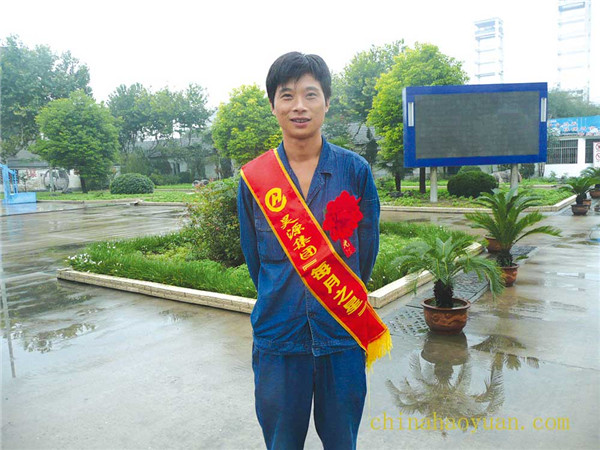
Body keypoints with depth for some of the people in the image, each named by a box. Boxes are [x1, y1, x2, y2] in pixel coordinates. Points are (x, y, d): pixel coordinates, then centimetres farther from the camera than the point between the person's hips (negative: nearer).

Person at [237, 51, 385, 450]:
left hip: (342, 335, 0)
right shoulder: (253, 177, -3)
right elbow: (254, 257, 8)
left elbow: (366, 251, 6)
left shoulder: (355, 170, -4)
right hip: (278, 337, 1)